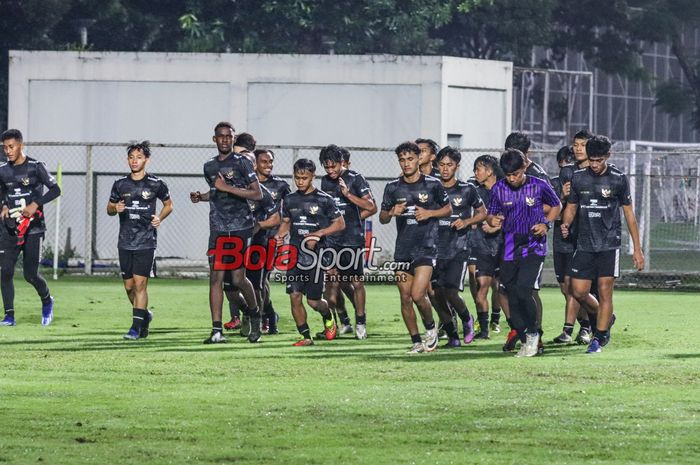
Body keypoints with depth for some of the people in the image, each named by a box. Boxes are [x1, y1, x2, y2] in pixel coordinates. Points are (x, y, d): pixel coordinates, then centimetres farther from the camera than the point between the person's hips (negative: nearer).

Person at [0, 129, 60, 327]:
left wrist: (36, 204, -17)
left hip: (33, 228, -5)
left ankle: (47, 301, 23)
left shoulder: (35, 167, -7)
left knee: (30, 275, -6)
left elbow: (55, 189, -7)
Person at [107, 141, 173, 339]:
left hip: (146, 242, -4)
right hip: (125, 242, 4)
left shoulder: (156, 184, -1)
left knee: (140, 283, -12)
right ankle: (145, 315, 32)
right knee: (129, 286, 8)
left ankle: (136, 327, -10)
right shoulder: (120, 184, 6)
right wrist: (115, 208, -8)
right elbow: (109, 208, 16)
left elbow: (168, 204, 13)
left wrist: (160, 218, -6)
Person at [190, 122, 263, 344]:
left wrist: (227, 188, -15)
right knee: (216, 277, -5)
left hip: (240, 227, -5)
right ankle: (217, 330, -4)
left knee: (238, 278, -4)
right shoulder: (210, 167, 15)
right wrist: (201, 197, 11)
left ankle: (255, 314, 24)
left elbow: (257, 194, -9)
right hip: (218, 229, 5)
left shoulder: (242, 163, -3)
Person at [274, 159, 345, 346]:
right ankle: (305, 336, 5)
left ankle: (328, 318, 31)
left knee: (313, 300, -2)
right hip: (295, 254, 4)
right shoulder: (290, 200, 8)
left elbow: (340, 224, 1)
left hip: (316, 255, -4)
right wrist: (280, 235, -1)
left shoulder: (324, 200, -4)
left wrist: (318, 234, -12)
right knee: (295, 297, -6)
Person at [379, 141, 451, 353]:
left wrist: (429, 213, -9)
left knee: (418, 295, -16)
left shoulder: (433, 185, -2)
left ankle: (430, 327, 12)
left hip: (426, 247, -4)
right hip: (402, 249, 4)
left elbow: (447, 209, 9)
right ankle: (416, 341, 16)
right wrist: (392, 213, -11)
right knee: (405, 298, 4)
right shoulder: (393, 188, 5)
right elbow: (382, 218, 12)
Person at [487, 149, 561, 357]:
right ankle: (526, 340, 17)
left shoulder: (539, 186, -6)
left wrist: (546, 224, -7)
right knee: (512, 297, 4)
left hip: (534, 246, -4)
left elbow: (556, 206, 10)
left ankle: (533, 333, -1)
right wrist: (492, 220, -15)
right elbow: (491, 215, 9)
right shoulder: (498, 189, 0)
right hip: (510, 246, 4)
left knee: (523, 290, -20)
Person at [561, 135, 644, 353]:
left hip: (609, 244, -3)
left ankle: (599, 338, 2)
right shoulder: (578, 178, 6)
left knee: (605, 292, -7)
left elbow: (629, 213, 4)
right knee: (578, 291, 0)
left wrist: (637, 249, 3)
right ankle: (605, 318, 27)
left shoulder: (618, 179, -1)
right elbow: (571, 207, 16)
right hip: (585, 244, 3)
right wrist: (566, 224, -8)